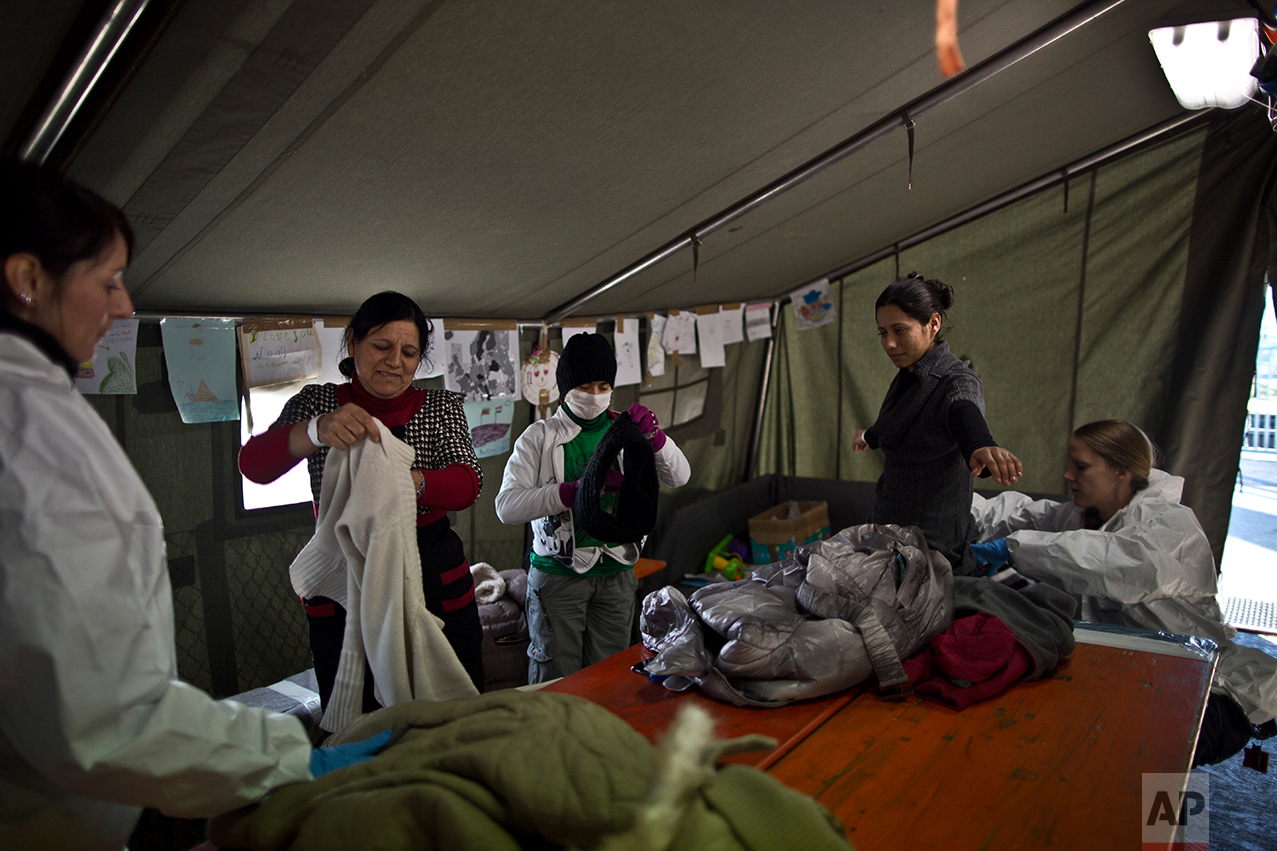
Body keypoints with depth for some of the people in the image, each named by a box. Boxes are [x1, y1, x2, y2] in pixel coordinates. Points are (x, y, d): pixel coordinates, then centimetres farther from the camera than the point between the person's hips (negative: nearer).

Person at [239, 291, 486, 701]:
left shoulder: (441, 406, 2)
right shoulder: (316, 402, 1)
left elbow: (468, 483, -15)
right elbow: (253, 464, -16)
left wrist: (410, 481, -38)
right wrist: (317, 431, -37)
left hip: (433, 581, 0)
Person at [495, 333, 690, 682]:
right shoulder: (539, 437, -3)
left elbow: (680, 477, 0)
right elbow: (507, 506, -15)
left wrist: (655, 437, -20)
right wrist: (575, 490, -28)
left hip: (616, 574, 3)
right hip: (558, 572, -3)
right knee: (556, 679, 2)